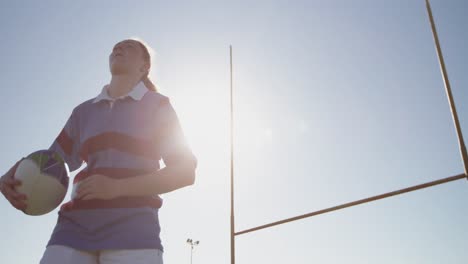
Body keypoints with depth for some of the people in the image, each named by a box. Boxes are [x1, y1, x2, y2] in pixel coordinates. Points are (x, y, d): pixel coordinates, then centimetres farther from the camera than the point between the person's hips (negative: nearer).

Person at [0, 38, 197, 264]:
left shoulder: (158, 106, 8)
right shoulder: (84, 111, 20)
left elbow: (185, 172, -1)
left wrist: (117, 187, -13)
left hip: (132, 229, -4)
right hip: (78, 228, 4)